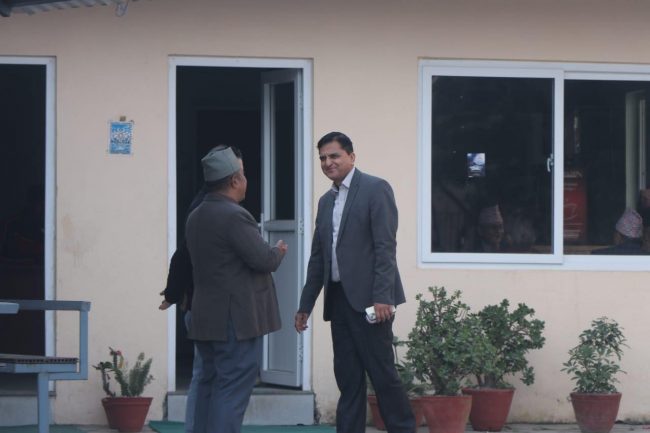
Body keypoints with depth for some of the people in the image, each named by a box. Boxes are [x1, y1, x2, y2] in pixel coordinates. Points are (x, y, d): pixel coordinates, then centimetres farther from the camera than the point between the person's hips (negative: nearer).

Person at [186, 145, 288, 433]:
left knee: (211, 386, 13)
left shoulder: (195, 217, 12)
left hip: (206, 319, 9)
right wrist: (278, 252, 2)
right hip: (237, 319, -9)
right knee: (232, 391, -8)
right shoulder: (234, 216, -17)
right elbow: (263, 260, -17)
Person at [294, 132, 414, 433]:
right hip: (338, 299, 7)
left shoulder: (375, 189, -4)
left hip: (368, 299, -7)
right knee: (348, 378, 6)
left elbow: (385, 246, -12)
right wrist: (306, 305, 17)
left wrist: (382, 297, -19)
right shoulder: (326, 201, 18)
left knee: (382, 373, -6)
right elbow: (317, 257, 20)